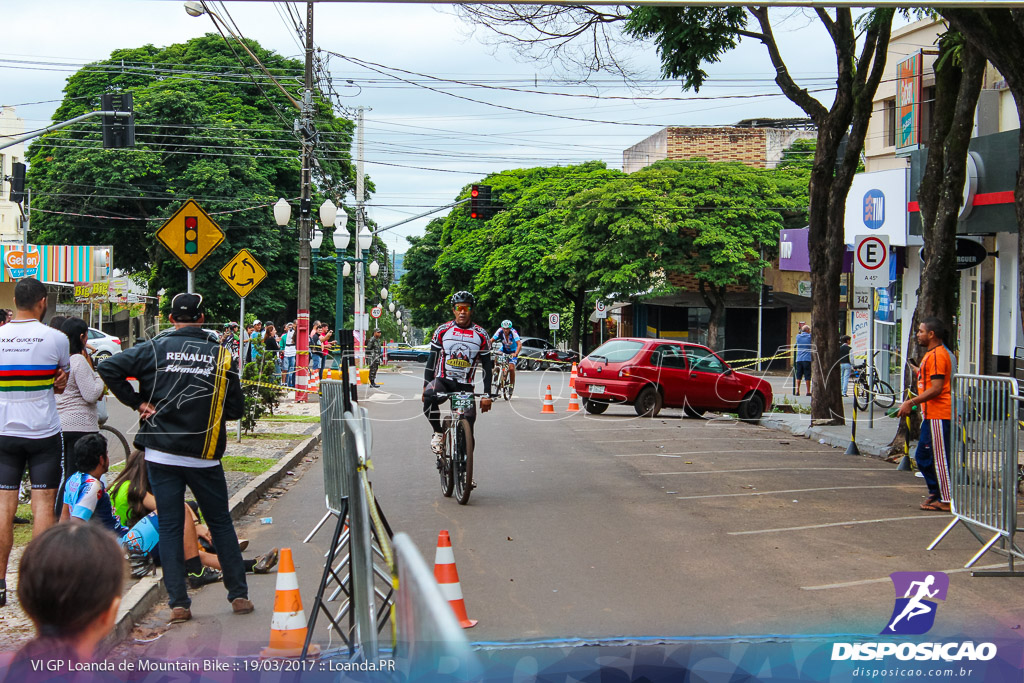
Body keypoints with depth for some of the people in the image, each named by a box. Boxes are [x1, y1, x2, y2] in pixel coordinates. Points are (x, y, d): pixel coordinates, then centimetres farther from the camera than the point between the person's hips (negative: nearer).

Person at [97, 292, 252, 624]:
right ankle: (239, 595, 17)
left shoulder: (155, 349, -2)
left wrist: (137, 402, -2)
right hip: (205, 456, 1)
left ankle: (178, 603, 4)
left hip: (162, 453, 0)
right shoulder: (220, 356, 0)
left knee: (170, 527, 7)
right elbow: (236, 409, 1)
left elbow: (108, 368, -10)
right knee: (221, 524, 14)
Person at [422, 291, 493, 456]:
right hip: (442, 380, -1)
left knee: (467, 429, -10)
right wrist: (426, 386, -3)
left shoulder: (481, 335, 3)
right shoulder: (443, 331, 3)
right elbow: (432, 359, 6)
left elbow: (487, 366, 5)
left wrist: (487, 396, -1)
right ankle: (438, 433, -12)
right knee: (429, 398, -35)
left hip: (465, 386, 1)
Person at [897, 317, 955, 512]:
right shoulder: (931, 354, 18)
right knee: (923, 456, 14)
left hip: (938, 415, -11)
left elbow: (936, 389, -21)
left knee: (939, 458, -6)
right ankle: (935, 493, 22)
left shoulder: (937, 355, -16)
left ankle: (945, 500, -1)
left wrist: (911, 402, -20)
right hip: (931, 414, 11)